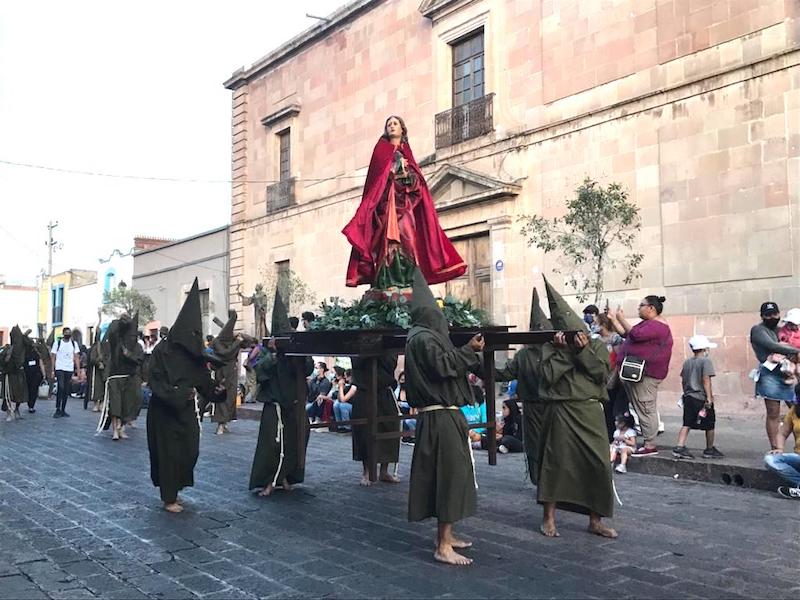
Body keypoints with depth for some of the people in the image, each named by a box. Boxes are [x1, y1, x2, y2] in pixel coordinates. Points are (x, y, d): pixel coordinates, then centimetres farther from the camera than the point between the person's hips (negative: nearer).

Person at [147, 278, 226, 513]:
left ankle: (173, 490, 24)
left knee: (189, 451, 5)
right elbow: (156, 382, -15)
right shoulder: (163, 351, -12)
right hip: (165, 411, -5)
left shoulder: (194, 353, 4)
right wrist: (180, 394, -23)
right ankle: (169, 499, 12)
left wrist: (217, 389, -17)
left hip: (186, 411, 6)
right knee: (169, 452, 0)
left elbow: (203, 381, 3)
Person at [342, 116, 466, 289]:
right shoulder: (382, 149, 16)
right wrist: (398, 167, -1)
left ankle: (406, 281, -16)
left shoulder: (407, 153, 24)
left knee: (407, 237, -12)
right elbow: (378, 172, 0)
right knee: (390, 238, -18)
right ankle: (388, 281, -24)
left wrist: (408, 174, -4)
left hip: (405, 202, 3)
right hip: (387, 201, -3)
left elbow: (416, 181, 15)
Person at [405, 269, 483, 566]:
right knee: (449, 474, -8)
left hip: (443, 416, 10)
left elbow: (450, 365, 20)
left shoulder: (428, 335, 17)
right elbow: (443, 365, -23)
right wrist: (469, 350, -14)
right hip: (441, 418, -10)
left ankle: (445, 535, 25)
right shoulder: (423, 338, -13)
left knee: (448, 474, 16)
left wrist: (468, 351, 12)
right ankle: (443, 547, -3)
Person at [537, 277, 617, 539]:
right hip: (561, 411, -2)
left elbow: (602, 373, -4)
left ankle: (595, 520, 15)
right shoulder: (550, 348, 5)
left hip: (590, 412, 2)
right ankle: (549, 519, 10)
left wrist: (583, 351, -11)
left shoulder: (597, 346, 10)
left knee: (598, 465, 2)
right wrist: (563, 350, -11)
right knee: (556, 462, -1)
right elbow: (548, 376, -9)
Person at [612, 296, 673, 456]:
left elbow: (636, 335, -24)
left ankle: (650, 445, -6)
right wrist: (614, 321, 20)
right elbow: (628, 335, 23)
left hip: (646, 375, -11)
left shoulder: (657, 325, -13)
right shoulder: (648, 323, 20)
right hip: (639, 373, 11)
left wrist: (621, 319, -12)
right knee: (645, 409, 12)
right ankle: (648, 442, 16)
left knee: (646, 409, -9)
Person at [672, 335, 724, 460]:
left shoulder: (687, 362, 12)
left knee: (687, 424, 5)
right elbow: (706, 380, -17)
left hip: (688, 397, 6)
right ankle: (709, 450, 20)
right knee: (709, 425, 10)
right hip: (701, 398, -6)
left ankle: (680, 447, -6)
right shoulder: (706, 361, -10)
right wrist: (709, 397, -17)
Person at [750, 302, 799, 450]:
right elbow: (772, 346, -12)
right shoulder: (758, 330, 3)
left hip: (787, 375, 6)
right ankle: (775, 449, -1)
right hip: (770, 374, -6)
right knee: (773, 414, -5)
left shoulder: (779, 330, 24)